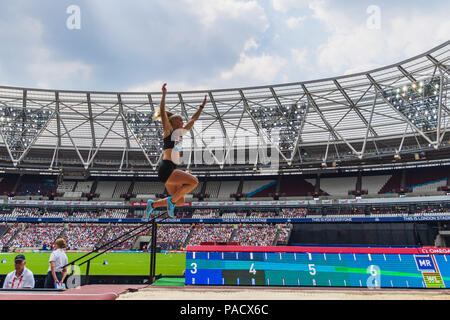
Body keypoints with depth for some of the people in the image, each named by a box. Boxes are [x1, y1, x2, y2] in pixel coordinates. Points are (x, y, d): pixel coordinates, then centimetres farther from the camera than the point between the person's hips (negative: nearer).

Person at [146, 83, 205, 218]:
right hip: (166, 169, -9)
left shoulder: (180, 133, 21)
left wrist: (201, 107, 34)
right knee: (194, 181, -16)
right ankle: (171, 200, -8)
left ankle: (152, 204, 14)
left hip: (171, 170, 9)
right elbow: (162, 111, -10)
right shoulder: (168, 131, 1)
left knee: (180, 202, 6)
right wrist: (164, 94, -16)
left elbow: (192, 120, 30)